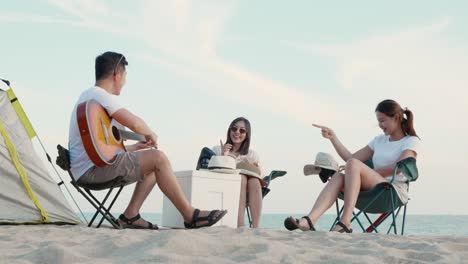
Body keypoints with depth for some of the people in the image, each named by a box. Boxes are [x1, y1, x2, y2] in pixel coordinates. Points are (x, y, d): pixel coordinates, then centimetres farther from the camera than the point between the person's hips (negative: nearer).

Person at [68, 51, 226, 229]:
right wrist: (151, 134, 1)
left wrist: (138, 146, 18)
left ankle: (130, 215, 3)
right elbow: (135, 124, -21)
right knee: (158, 158, -16)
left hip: (89, 170, 11)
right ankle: (190, 216, -11)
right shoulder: (99, 94, -13)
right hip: (91, 169, -11)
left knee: (153, 167, 14)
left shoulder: (88, 95, 21)